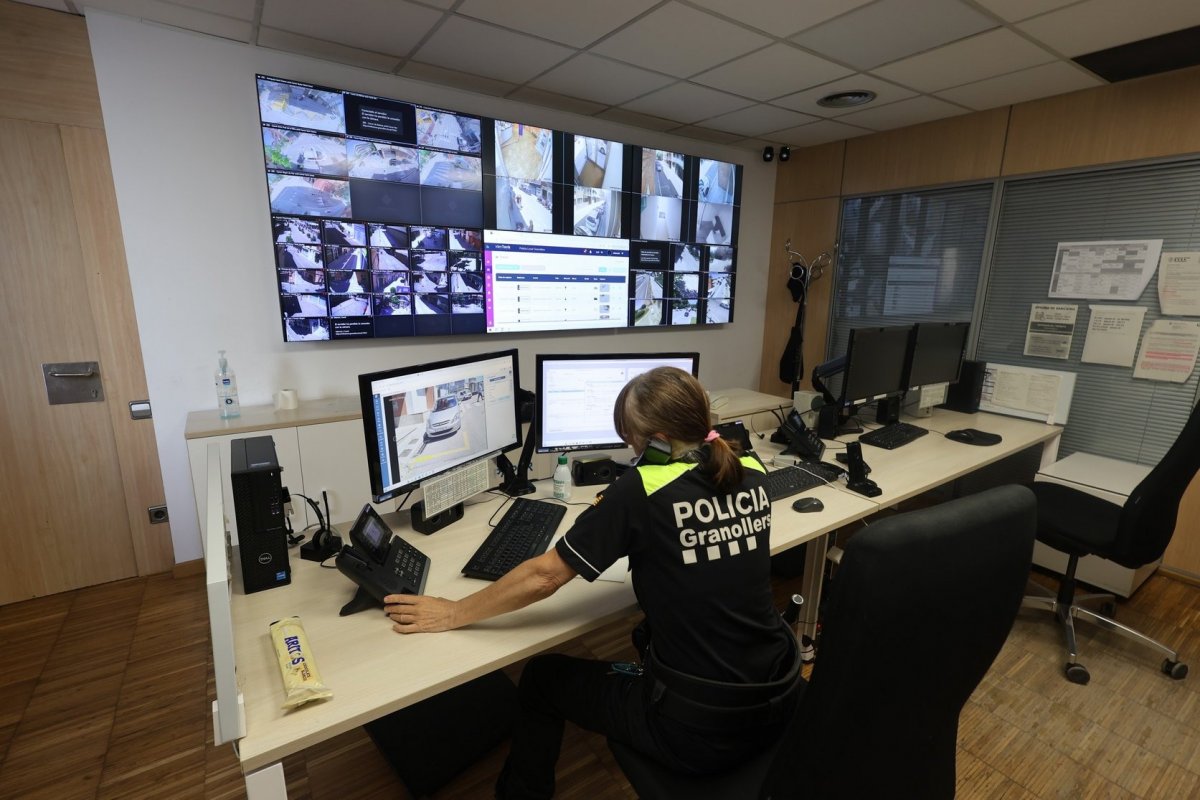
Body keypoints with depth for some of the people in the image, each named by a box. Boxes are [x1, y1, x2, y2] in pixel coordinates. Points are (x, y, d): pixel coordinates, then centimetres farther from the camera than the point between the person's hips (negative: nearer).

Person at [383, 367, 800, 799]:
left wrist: (453, 613, -4)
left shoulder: (642, 488, -22)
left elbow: (544, 575, -16)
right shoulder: (750, 472, -3)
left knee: (542, 678, 15)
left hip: (699, 727, -6)